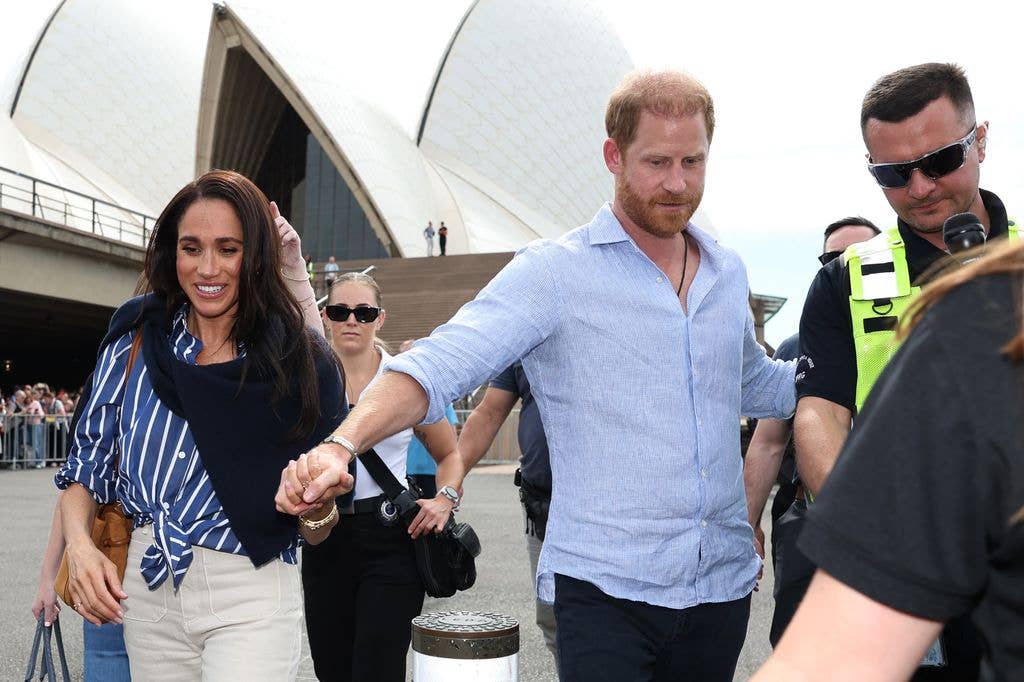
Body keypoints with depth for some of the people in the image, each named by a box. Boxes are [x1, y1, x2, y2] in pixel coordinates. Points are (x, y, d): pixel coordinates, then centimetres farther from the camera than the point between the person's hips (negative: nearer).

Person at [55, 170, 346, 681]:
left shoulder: (300, 362, -7)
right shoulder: (136, 341, -1)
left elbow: (314, 533, -3)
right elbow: (87, 458, 6)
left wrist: (317, 507, -25)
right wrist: (78, 542, -11)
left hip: (250, 598, -2)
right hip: (146, 587, 3)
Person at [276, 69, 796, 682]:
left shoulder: (728, 272, 10)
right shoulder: (557, 271, -9)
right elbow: (441, 364, -20)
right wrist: (343, 444, -35)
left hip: (722, 585, 6)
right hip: (605, 587, -5)